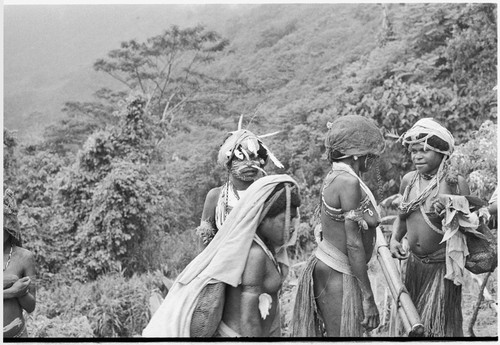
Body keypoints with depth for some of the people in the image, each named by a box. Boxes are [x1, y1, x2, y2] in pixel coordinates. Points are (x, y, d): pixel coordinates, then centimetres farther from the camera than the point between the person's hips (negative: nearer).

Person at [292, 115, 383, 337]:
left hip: (325, 269, 10)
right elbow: (353, 243, -20)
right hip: (338, 277, -9)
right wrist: (368, 297, -17)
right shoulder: (349, 182, -18)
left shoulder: (333, 177, 9)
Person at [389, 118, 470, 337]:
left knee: (440, 323, 4)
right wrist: (394, 239, -2)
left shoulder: (455, 183, -12)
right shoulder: (408, 180, 2)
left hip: (441, 267, -5)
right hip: (414, 263, 5)